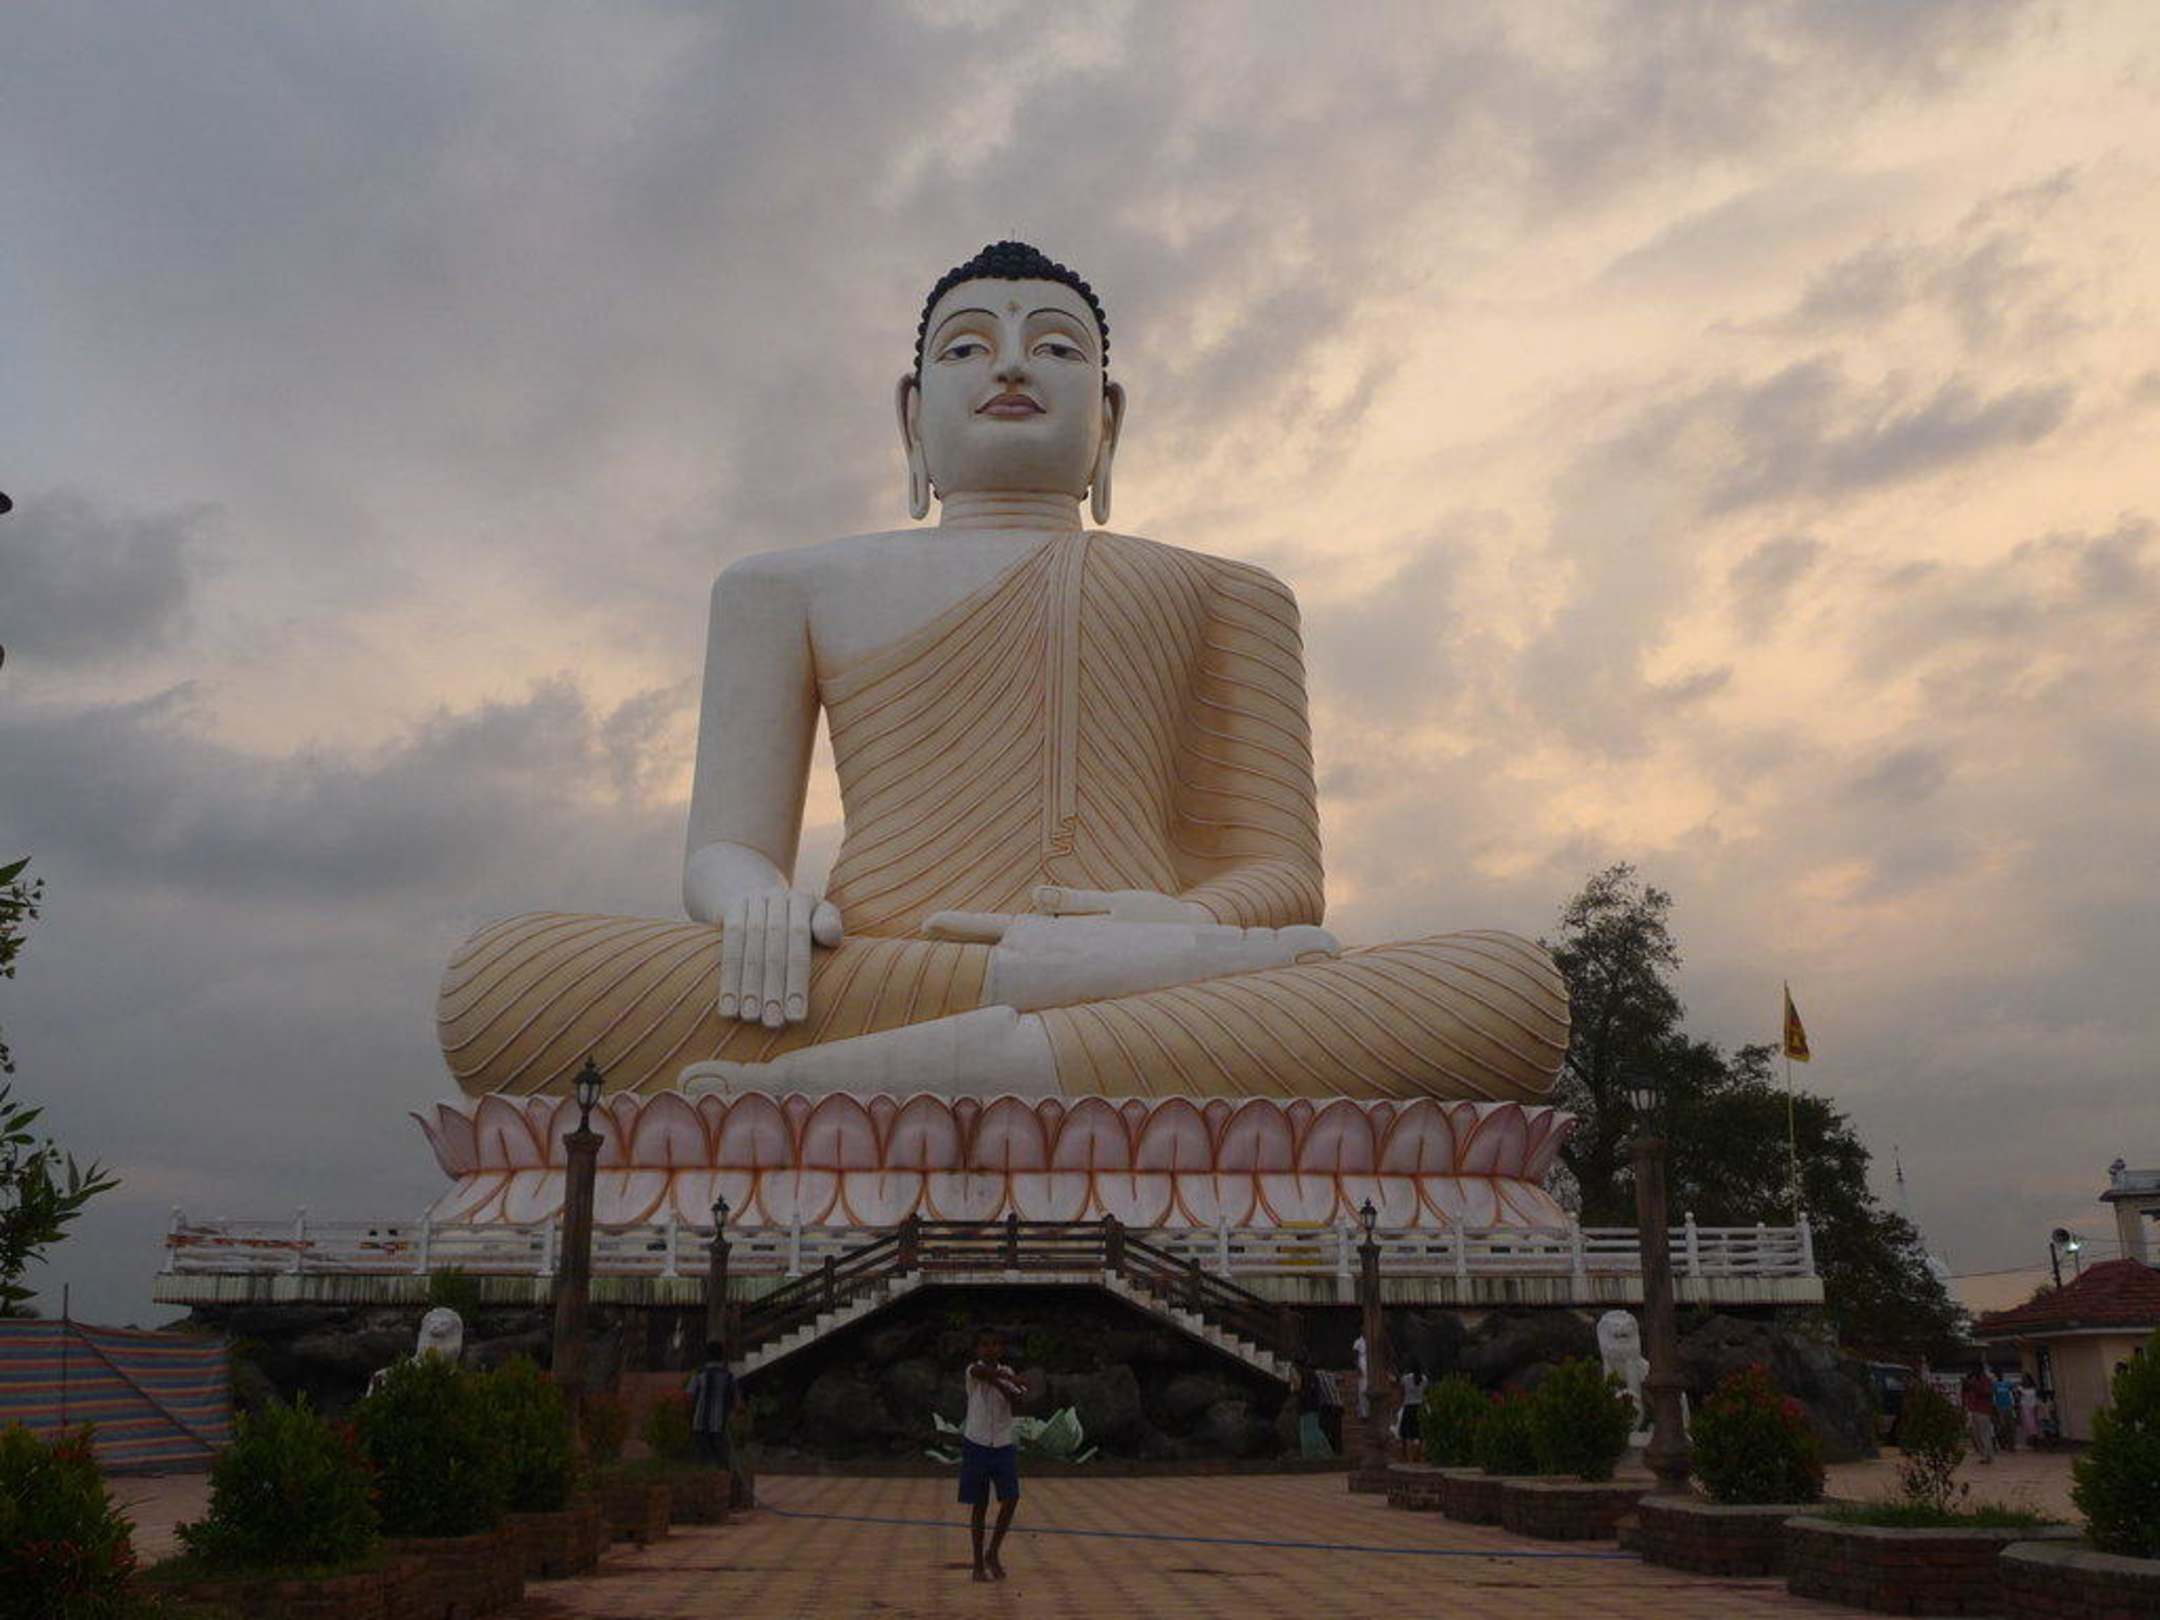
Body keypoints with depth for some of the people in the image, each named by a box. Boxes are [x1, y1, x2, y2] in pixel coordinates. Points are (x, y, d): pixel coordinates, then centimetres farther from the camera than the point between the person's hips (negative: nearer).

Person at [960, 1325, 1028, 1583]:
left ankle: (993, 1554, 12)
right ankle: (979, 1564, 13)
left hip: (1004, 1445, 3)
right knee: (979, 1505, 2)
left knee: (1011, 1500, -6)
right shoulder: (973, 1371, -6)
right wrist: (1014, 1379, -40)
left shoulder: (1007, 1373, 4)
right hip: (976, 1444, -3)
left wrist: (998, 1382, -28)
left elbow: (1017, 1399, -15)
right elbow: (983, 1371, -33)